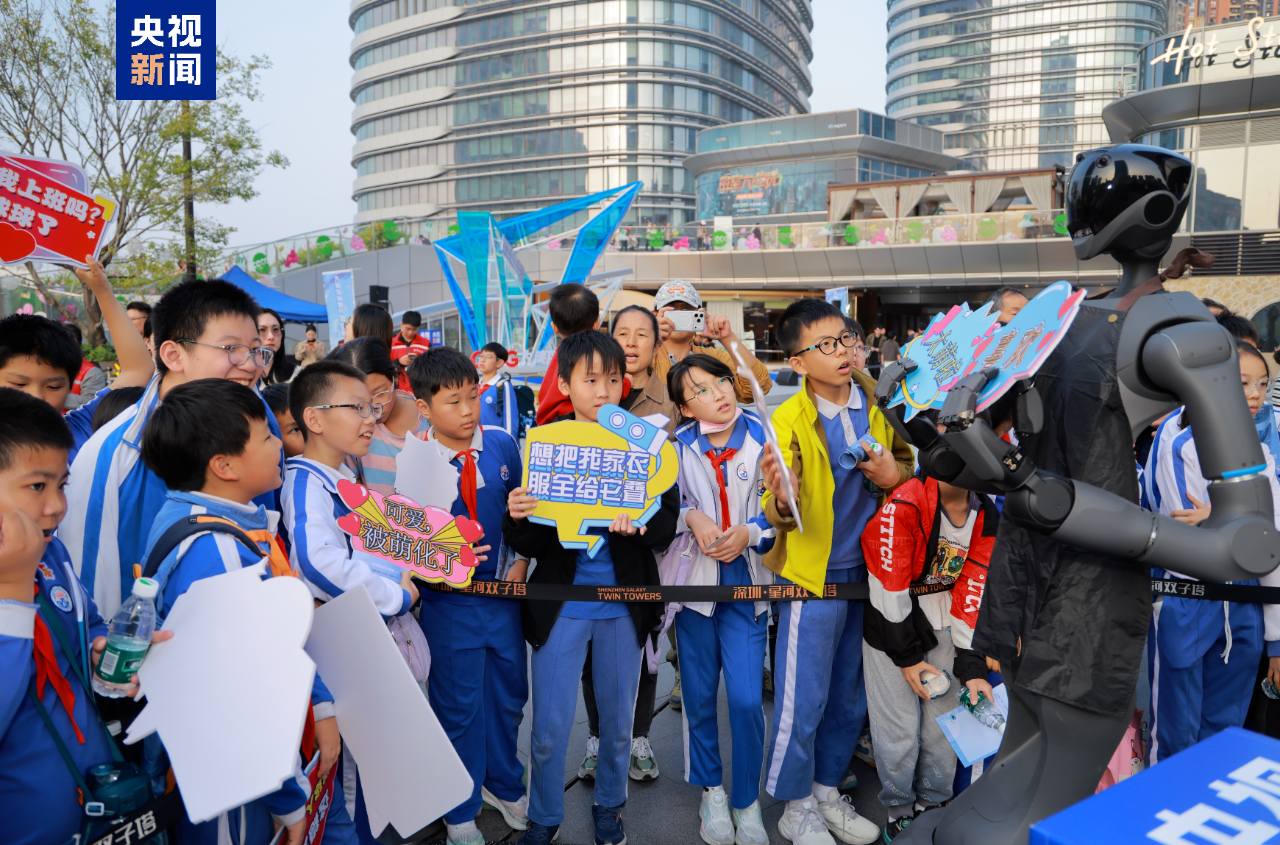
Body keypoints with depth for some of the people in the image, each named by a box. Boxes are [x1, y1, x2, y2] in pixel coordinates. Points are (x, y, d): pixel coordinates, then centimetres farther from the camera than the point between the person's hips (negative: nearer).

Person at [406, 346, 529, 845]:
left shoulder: (502, 445, -3)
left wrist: (522, 562, -3)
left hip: (504, 591, 4)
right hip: (448, 601, -4)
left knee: (510, 691, 18)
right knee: (458, 705, 10)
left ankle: (503, 784, 45)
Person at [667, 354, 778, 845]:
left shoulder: (762, 439, -4)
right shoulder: (678, 446, -2)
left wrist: (748, 534, -15)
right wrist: (692, 517, -9)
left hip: (747, 583, -1)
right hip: (693, 579, 1)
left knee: (748, 700, -2)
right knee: (699, 695, 12)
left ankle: (747, 801, 21)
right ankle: (711, 791, 34)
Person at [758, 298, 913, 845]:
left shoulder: (877, 401, -2)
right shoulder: (788, 420, -16)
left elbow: (906, 458, 14)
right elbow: (780, 518, -16)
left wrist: (897, 473, -9)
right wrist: (781, 499, -40)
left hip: (869, 569, 5)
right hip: (814, 576, -5)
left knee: (850, 696, 18)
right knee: (803, 701, 4)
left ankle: (827, 793, 39)